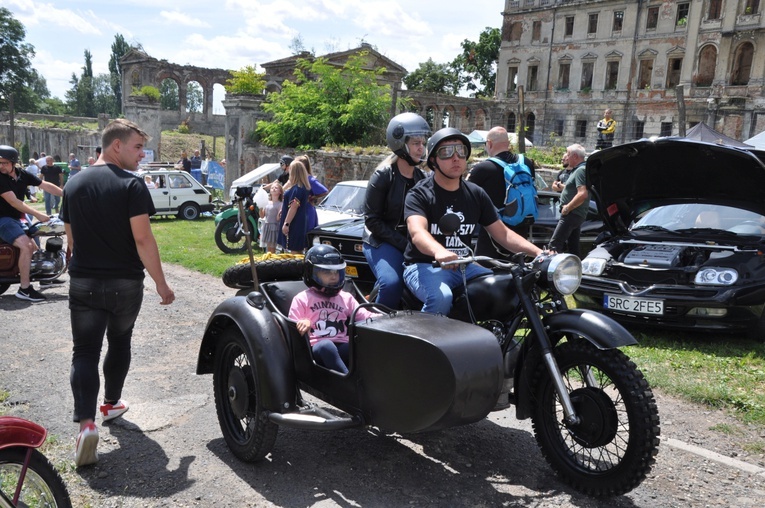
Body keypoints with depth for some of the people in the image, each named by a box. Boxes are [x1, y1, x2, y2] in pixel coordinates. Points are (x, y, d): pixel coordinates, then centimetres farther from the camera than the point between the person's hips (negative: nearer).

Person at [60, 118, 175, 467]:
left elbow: (71, 237, 14)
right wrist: (161, 283, -13)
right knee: (119, 343, 19)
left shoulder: (74, 185, 7)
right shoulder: (131, 184, -12)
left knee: (85, 351, 2)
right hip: (126, 283, -3)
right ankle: (111, 403, 34)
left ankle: (86, 423, -12)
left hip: (83, 282, 3)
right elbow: (142, 238, -18)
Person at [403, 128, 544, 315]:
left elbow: (502, 233, 9)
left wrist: (538, 252, -8)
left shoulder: (476, 194, 9)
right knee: (441, 297, -36)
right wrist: (439, 252, -51)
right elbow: (417, 232, -27)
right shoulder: (419, 194, -8)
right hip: (424, 265, -5)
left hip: (463, 266, 6)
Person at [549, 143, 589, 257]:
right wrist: (563, 187, 14)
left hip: (572, 214, -11)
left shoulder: (580, 171, -16)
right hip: (576, 214, 11)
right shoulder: (577, 170, 17)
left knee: (555, 243, -14)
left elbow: (582, 194, -27)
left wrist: (568, 207, -20)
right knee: (573, 246, 13)